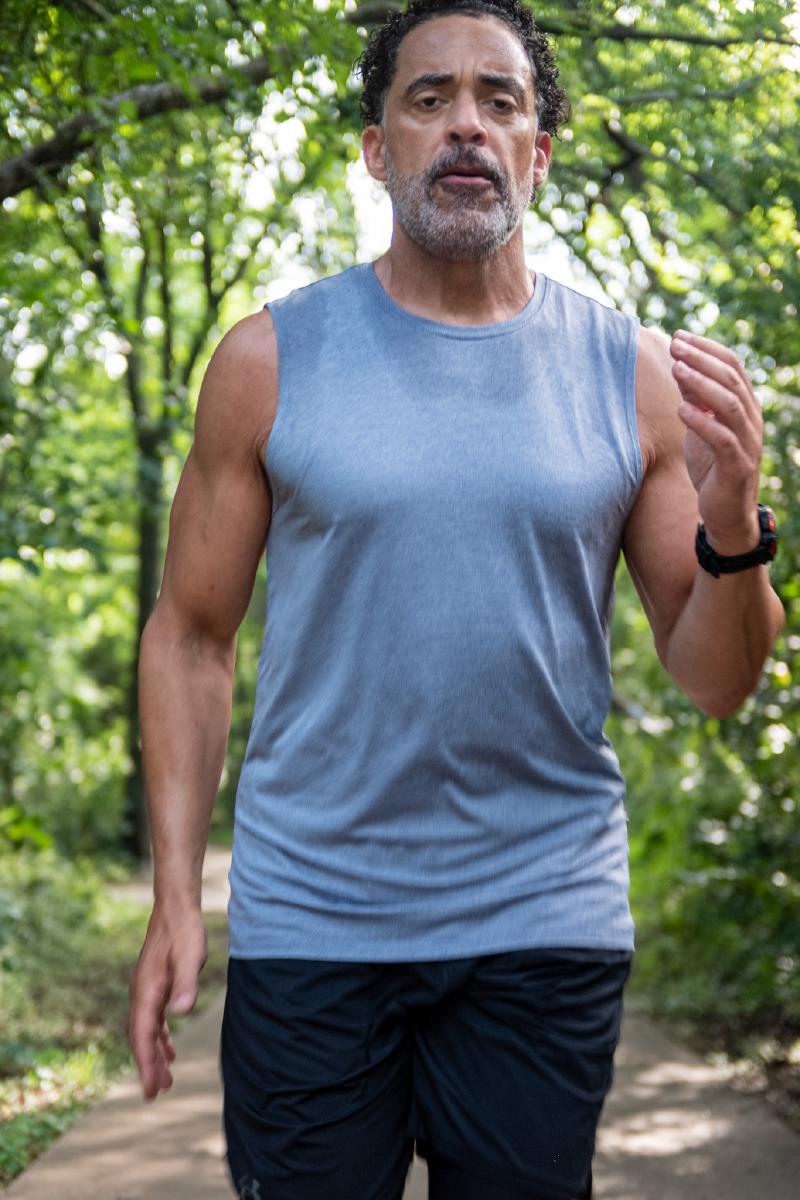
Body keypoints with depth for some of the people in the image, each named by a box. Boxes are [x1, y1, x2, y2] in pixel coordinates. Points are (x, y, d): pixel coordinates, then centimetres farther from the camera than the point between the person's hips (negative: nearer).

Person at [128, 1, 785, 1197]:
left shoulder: (633, 373, 2)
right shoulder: (272, 360, 0)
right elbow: (192, 638, 3)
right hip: (307, 920, -1)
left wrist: (733, 521, -16)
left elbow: (715, 682, 3)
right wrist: (175, 894, -4)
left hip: (549, 923, 1)